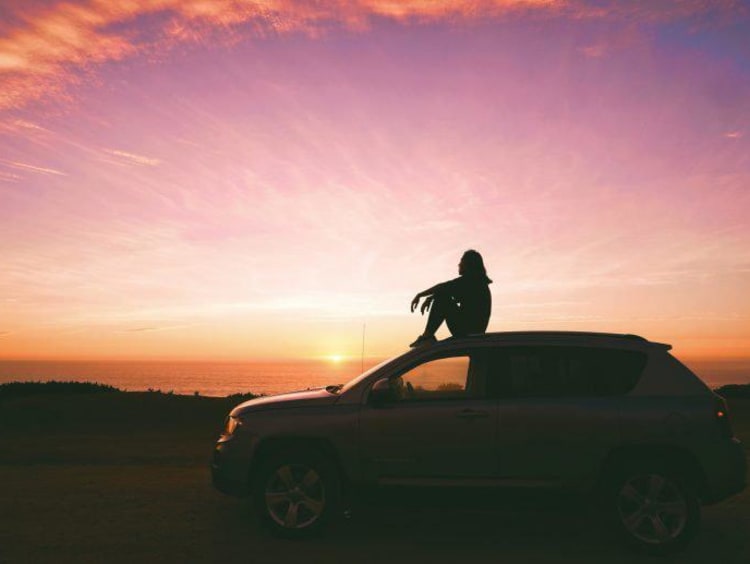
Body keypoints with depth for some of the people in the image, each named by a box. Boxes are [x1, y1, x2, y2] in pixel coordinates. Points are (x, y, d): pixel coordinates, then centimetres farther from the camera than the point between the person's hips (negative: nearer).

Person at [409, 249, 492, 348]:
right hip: (475, 331, 10)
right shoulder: (478, 282, 18)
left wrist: (420, 295, -6)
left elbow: (443, 287, -15)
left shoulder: (469, 280, -11)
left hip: (467, 330, -10)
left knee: (441, 297, -11)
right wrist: (430, 298, 11)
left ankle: (427, 336, -11)